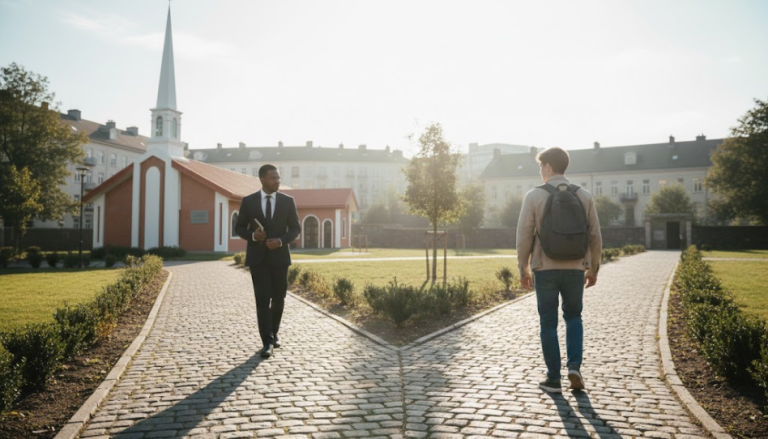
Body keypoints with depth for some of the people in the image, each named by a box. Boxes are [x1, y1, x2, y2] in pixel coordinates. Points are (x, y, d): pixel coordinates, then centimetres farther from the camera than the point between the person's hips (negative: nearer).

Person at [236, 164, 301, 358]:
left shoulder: (288, 201, 1)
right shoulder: (248, 201, 0)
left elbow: (295, 228, 2)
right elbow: (239, 228, 5)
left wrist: (281, 241, -16)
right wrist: (253, 236, -16)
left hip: (279, 256, 1)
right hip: (257, 257, -1)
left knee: (278, 298, 10)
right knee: (263, 299, -7)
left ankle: (273, 333, 32)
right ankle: (267, 342, -3)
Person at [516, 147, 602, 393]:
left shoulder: (534, 196, -6)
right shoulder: (584, 196, 2)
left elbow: (524, 235, -6)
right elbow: (595, 236, 4)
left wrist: (523, 269, 5)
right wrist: (593, 269, 15)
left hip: (545, 269, -2)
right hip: (575, 268, 2)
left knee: (548, 324, 9)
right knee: (573, 317, 21)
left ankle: (554, 379, 13)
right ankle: (574, 366, 6)